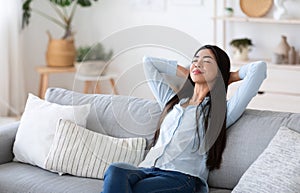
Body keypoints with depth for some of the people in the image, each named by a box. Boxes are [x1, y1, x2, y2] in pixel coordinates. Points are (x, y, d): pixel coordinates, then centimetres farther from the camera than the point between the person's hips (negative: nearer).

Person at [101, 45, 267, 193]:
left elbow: (259, 67, 5)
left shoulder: (222, 111, 13)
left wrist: (228, 78, 23)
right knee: (115, 170, -31)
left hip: (182, 177, -4)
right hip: (148, 168, 5)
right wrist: (188, 74, 36)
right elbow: (149, 62, 39)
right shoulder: (172, 100, 30)